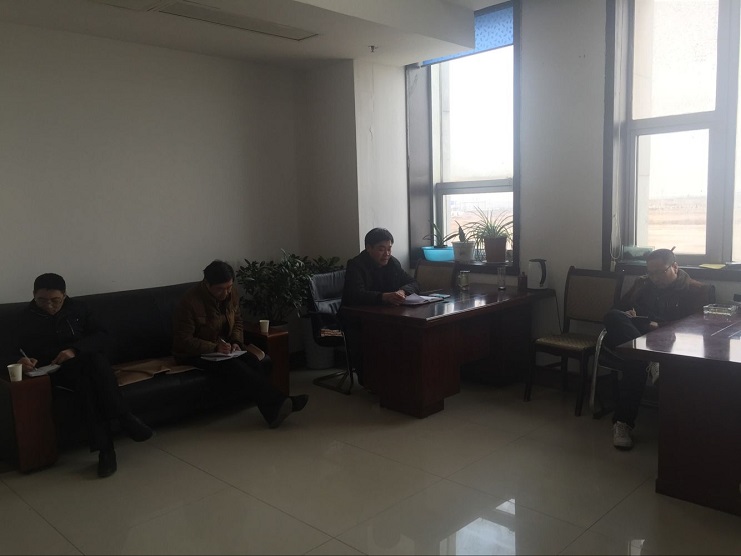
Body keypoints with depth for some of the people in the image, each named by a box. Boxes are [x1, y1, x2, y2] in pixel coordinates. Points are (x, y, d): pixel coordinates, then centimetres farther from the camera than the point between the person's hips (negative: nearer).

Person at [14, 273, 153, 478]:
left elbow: (101, 335, -1)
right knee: (84, 375, -36)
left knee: (96, 359, -36)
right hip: (56, 370, -1)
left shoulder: (77, 308, 5)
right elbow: (23, 351, 8)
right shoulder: (27, 317, 3)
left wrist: (75, 350, -20)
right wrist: (27, 361, -19)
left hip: (85, 361, 2)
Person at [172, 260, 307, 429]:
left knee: (258, 361, -24)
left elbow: (237, 320, 11)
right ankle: (278, 402, -38)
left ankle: (273, 410, -28)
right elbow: (183, 340, -22)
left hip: (223, 346, 6)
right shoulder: (190, 301, -23)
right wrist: (214, 348, -32)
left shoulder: (231, 293, -4)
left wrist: (236, 342, -9)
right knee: (233, 364, -34)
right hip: (195, 353, -6)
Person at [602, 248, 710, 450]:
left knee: (635, 363, -40)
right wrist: (625, 315, 0)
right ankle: (651, 363, -45)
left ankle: (623, 423, -35)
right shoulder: (642, 284, 26)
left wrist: (661, 327, -18)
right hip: (636, 342, 4)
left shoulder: (695, 290, 11)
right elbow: (617, 309, 26)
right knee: (613, 317, -31)